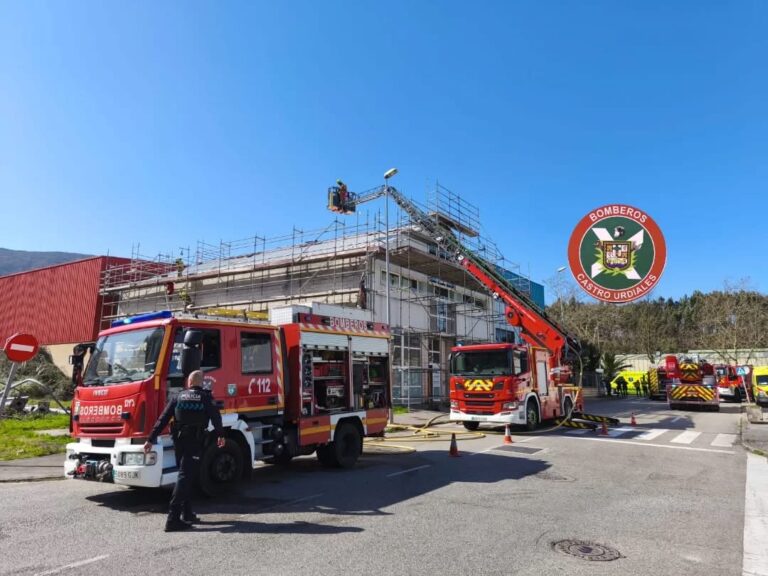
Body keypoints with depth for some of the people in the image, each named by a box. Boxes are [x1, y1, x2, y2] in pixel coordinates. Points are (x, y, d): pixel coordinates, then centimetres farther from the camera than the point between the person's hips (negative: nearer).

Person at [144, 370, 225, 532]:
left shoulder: (179, 397, 9)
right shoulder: (205, 397, 1)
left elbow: (163, 419, 5)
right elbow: (216, 417, -1)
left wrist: (151, 439, 7)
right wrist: (220, 435, 14)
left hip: (178, 441, 4)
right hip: (194, 442, -4)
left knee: (186, 476, 18)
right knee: (185, 477, -6)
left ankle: (187, 514, 23)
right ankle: (173, 519, -12)